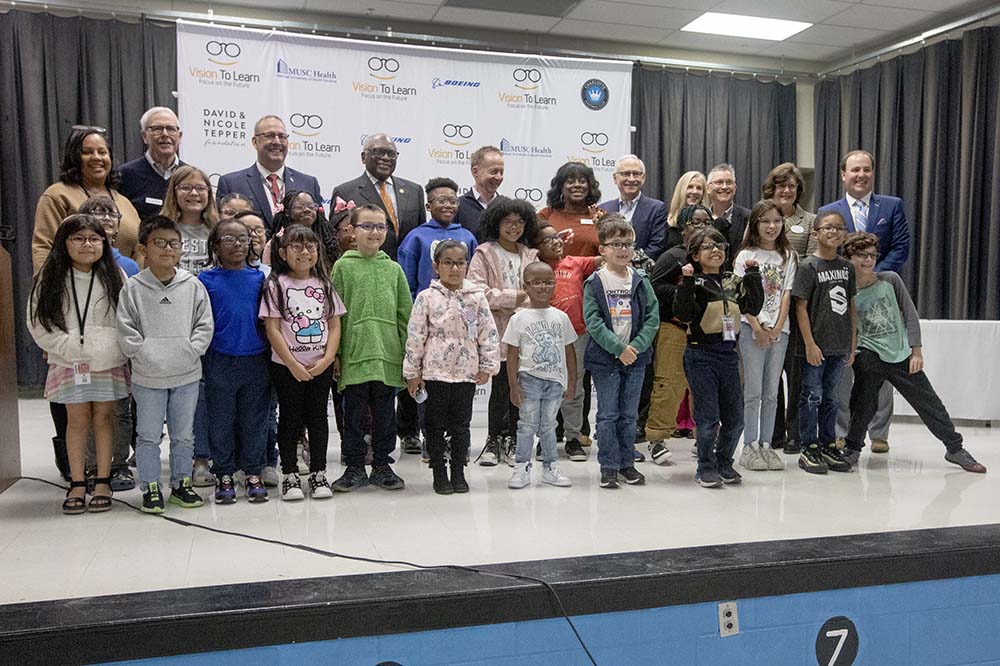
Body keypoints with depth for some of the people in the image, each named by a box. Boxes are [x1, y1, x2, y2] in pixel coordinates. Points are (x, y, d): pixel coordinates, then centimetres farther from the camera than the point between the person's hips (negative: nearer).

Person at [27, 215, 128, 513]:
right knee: (76, 419, 4)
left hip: (107, 362, 0)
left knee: (102, 417, 5)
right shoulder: (49, 279, 1)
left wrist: (101, 348, -11)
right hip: (69, 363, 0)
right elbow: (38, 324, -1)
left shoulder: (114, 276, 0)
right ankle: (77, 484, 13)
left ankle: (103, 482, 13)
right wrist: (72, 348, -10)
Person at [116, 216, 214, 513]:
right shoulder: (133, 287, -3)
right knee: (148, 435, 7)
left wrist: (190, 352, -10)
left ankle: (181, 483, 27)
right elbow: (126, 330, -4)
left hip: (187, 375, 1)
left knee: (183, 434, 12)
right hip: (148, 377, -1)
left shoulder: (193, 285, 0)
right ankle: (150, 487, 20)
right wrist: (146, 355, -12)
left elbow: (205, 325, 1)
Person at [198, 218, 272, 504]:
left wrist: (270, 352, 6)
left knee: (254, 419, 8)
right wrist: (201, 355, -4)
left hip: (256, 360, 2)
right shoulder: (206, 279, 0)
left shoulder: (259, 277, 6)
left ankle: (254, 473, 19)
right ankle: (224, 475, 19)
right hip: (220, 361, -1)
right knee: (221, 421, 7)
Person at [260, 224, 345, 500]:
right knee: (290, 418, 6)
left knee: (318, 417, 9)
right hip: (286, 366, -3)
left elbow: (334, 325, 5)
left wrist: (327, 359, -8)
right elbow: (272, 329, -9)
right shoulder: (276, 285, -5)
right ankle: (289, 475, 17)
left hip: (321, 366, 3)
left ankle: (318, 473, 20)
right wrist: (293, 364, -14)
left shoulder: (324, 285, 6)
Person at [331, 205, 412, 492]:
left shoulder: (393, 269, 9)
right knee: (354, 414, 6)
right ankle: (355, 467, 19)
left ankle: (382, 465, 23)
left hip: (388, 354, 2)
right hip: (355, 353, -2)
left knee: (384, 414, 10)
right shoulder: (343, 266, 1)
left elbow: (405, 314, 9)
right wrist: (334, 355, -5)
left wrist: (408, 353, 4)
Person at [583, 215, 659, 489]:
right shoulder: (594, 283, -5)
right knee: (607, 414, 3)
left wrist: (636, 346, -13)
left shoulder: (641, 282, 4)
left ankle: (627, 463, 23)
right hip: (604, 358, -3)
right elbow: (593, 322, -11)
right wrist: (619, 348, -17)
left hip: (636, 357, 3)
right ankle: (609, 466, 12)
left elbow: (653, 317, 0)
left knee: (629, 415, 11)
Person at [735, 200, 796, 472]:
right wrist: (759, 328, -12)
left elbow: (786, 295, 5)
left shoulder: (788, 256, 12)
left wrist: (777, 328, -6)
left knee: (771, 392, 5)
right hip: (751, 328, -3)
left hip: (779, 330, 3)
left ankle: (766, 445, 12)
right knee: (753, 391, -5)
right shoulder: (745, 256, 2)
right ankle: (750, 447, 1)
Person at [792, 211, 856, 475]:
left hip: (839, 345, 5)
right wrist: (810, 344, -14)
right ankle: (808, 449, 10)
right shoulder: (809, 266, -8)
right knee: (812, 396, 1)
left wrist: (853, 343, 11)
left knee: (829, 397, 14)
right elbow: (801, 307, -11)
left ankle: (828, 446, 24)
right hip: (815, 346, -5)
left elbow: (851, 307, 13)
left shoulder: (847, 267, 9)